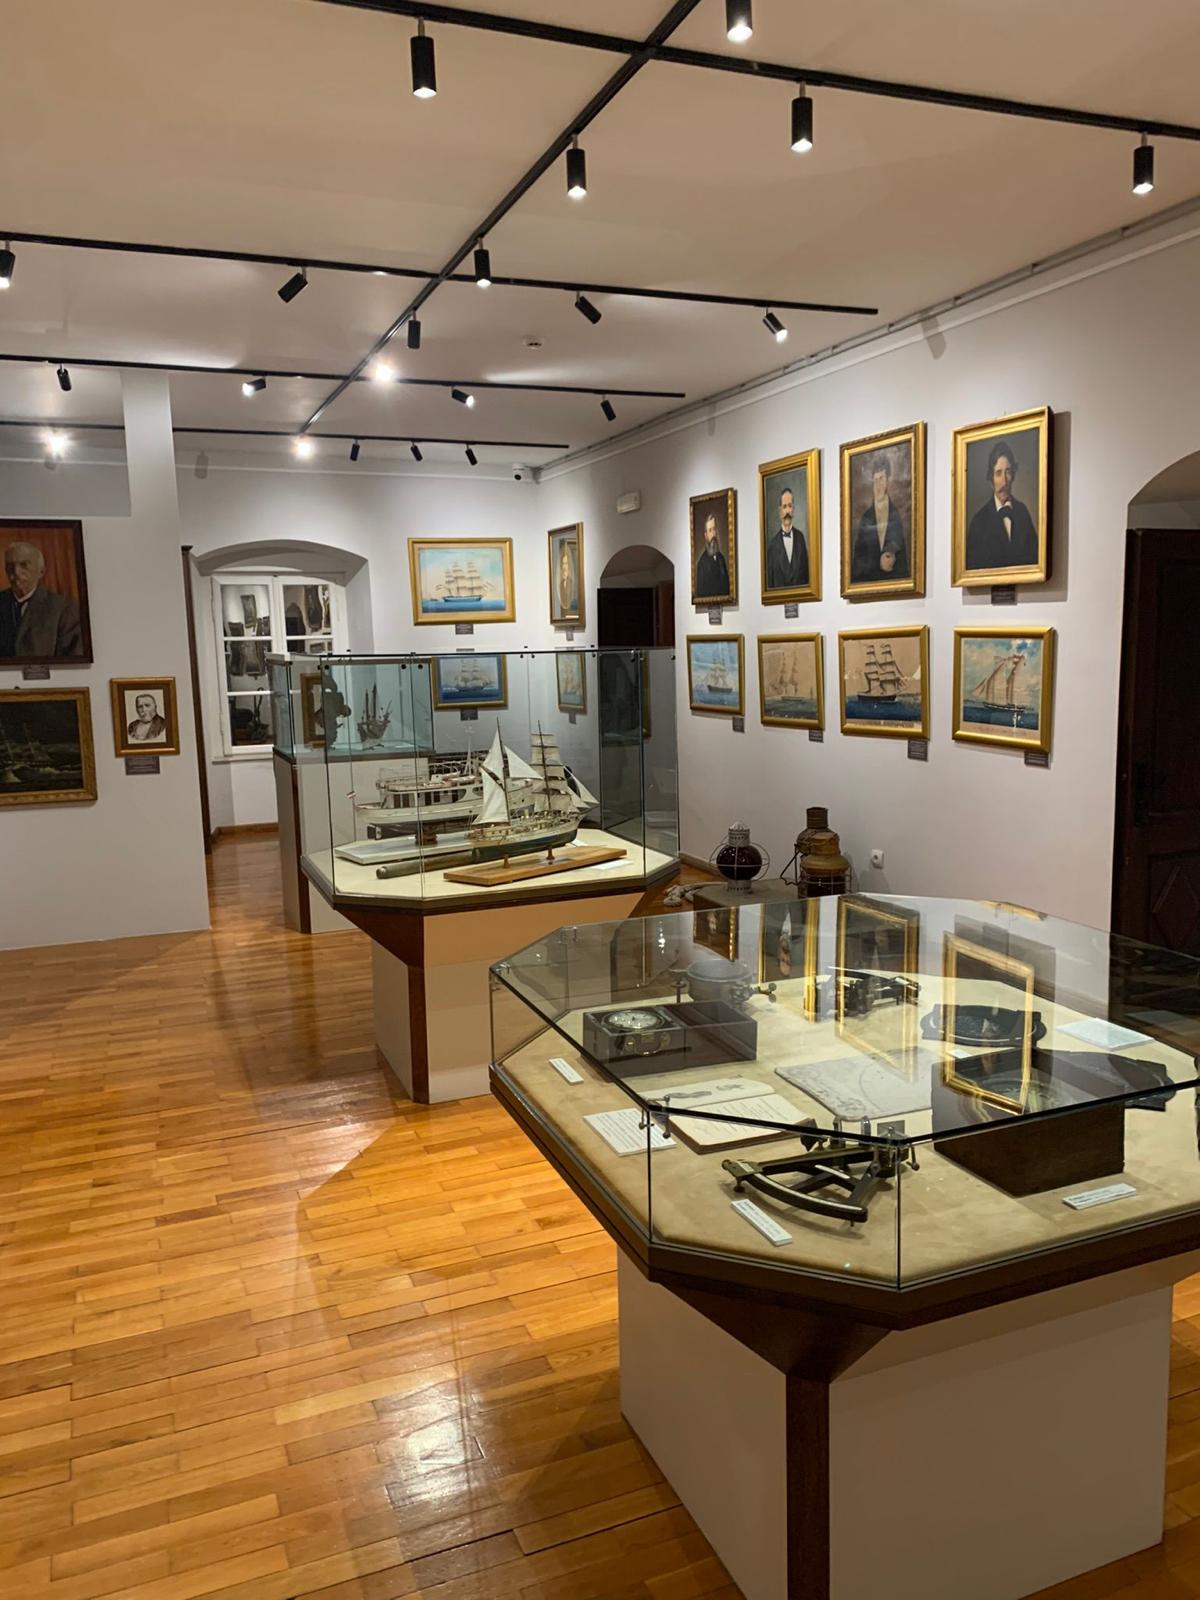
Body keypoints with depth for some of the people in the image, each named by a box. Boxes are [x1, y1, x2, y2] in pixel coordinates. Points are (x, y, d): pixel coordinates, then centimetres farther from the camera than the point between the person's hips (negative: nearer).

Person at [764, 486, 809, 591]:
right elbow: (769, 579, -1)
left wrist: (806, 590, 2)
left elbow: (806, 569, 11)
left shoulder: (800, 537, 8)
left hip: (800, 591, 3)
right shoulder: (772, 542, -3)